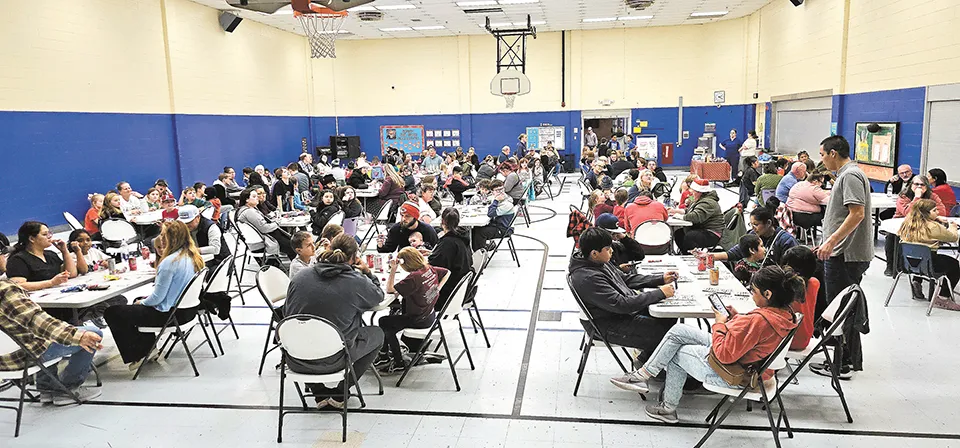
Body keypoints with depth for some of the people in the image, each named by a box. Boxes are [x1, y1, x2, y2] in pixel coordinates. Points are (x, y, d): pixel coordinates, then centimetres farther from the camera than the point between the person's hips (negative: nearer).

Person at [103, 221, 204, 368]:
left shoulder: (169, 262, -25)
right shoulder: (192, 256, 2)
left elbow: (157, 297, -20)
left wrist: (142, 302, 2)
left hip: (171, 313, -10)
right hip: (188, 308, 10)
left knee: (112, 313, 2)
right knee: (137, 302, 34)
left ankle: (137, 355, 10)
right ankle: (149, 347, 29)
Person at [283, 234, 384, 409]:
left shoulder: (299, 277, -2)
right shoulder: (357, 282, -12)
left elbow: (286, 313, 11)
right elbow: (379, 296, 9)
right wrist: (368, 273, 22)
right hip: (331, 361, -4)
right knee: (377, 334, 20)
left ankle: (320, 394, 29)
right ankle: (340, 394, 19)